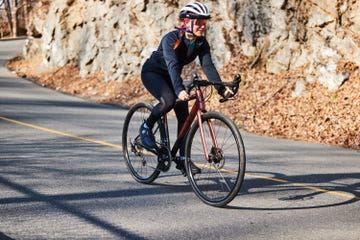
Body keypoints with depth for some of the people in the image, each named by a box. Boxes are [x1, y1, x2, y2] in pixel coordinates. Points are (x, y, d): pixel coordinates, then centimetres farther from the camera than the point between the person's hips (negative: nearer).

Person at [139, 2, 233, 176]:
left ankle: (183, 158, 1)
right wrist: (179, 90, -57)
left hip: (171, 76, 6)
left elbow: (208, 66, -22)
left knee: (184, 115, -6)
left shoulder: (201, 43, -13)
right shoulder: (171, 39, -30)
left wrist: (221, 89, -37)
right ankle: (146, 127, -6)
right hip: (152, 72, -6)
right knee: (169, 100, -33)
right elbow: (172, 65, -42)